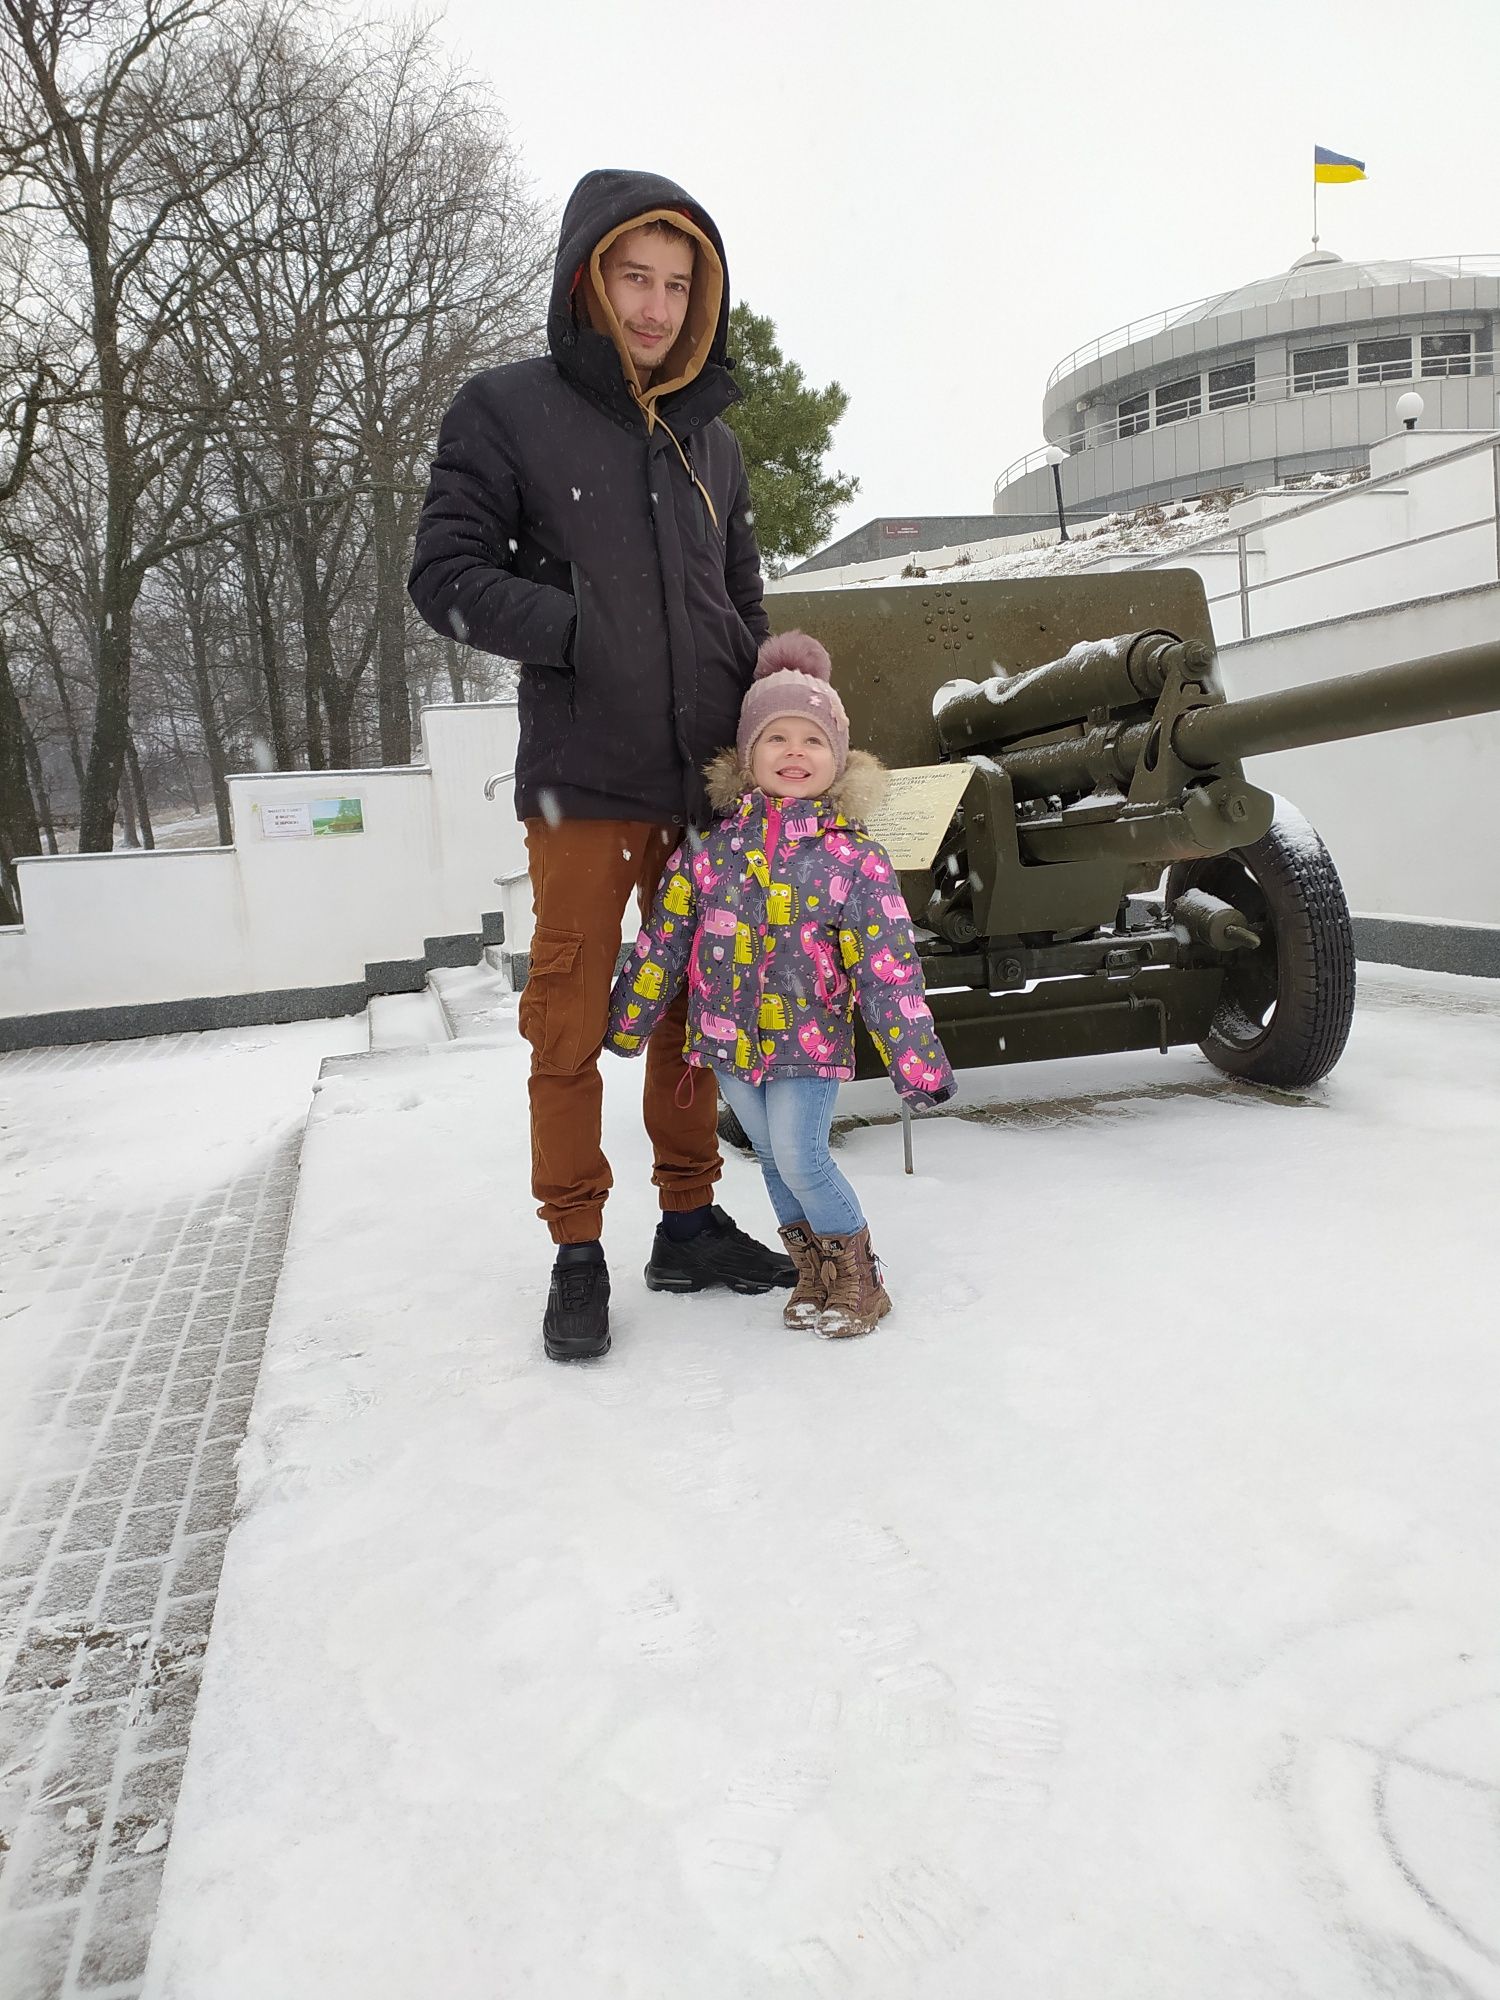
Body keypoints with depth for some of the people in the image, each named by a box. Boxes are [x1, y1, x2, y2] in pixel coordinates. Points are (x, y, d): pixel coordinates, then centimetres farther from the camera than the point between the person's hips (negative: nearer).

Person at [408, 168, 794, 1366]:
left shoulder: (708, 437, 15)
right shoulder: (509, 409, 1)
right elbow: (446, 576, -4)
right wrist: (583, 630, -15)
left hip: (708, 784, 5)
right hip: (583, 782, -4)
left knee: (696, 1010, 11)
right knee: (572, 1022, 1)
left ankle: (691, 1221, 25)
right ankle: (578, 1253, 15)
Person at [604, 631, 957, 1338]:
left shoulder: (854, 857, -9)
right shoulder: (713, 842, -1)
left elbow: (888, 970, -9)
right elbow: (665, 936, 5)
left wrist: (917, 1061, -11)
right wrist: (628, 1020, 8)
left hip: (809, 1041, -4)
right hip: (728, 1037, 4)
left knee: (800, 1158, -7)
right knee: (772, 1159, 13)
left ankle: (857, 1275, 15)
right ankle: (812, 1275, 31)